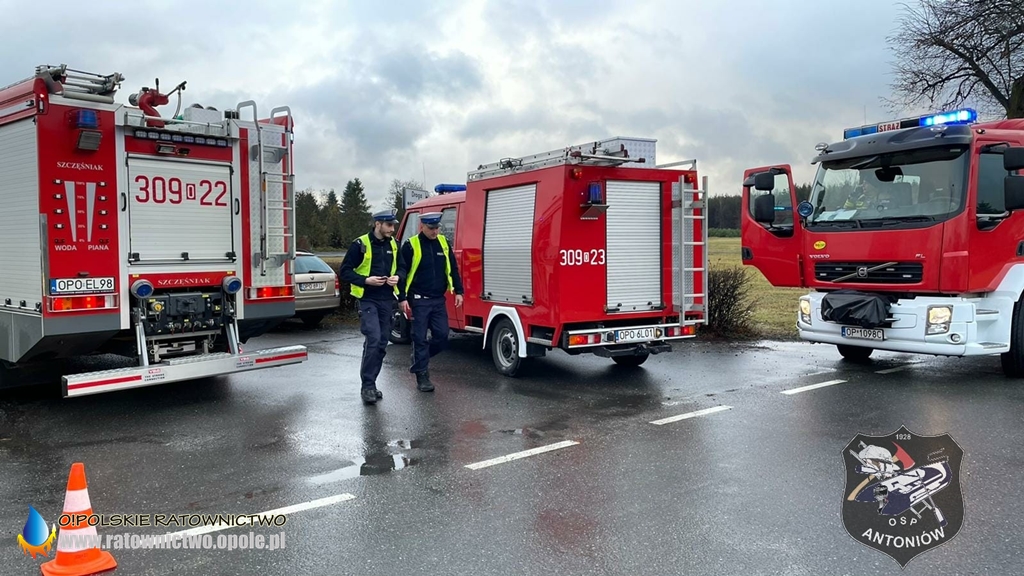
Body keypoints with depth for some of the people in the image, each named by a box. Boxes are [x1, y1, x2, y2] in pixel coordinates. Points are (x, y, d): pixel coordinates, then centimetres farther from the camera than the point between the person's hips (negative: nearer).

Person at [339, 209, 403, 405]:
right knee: (373, 339, -18)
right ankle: (367, 385, -9)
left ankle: (371, 383, 20)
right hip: (367, 300, -6)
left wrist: (397, 277, -1)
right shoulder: (360, 244, -9)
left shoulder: (393, 245, 8)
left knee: (381, 344, 8)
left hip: (387, 300, 6)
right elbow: (345, 271, -6)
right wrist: (366, 280, -18)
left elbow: (401, 267, 20)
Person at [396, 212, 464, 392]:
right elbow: (401, 273, -5)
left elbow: (453, 269, 14)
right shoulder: (410, 245, -6)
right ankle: (422, 377, 8)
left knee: (442, 336, 3)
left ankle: (419, 359, 27)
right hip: (419, 300, -4)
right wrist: (402, 298, -11)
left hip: (439, 300, 4)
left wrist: (458, 291, 7)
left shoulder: (444, 243, 8)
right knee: (420, 338, -1)